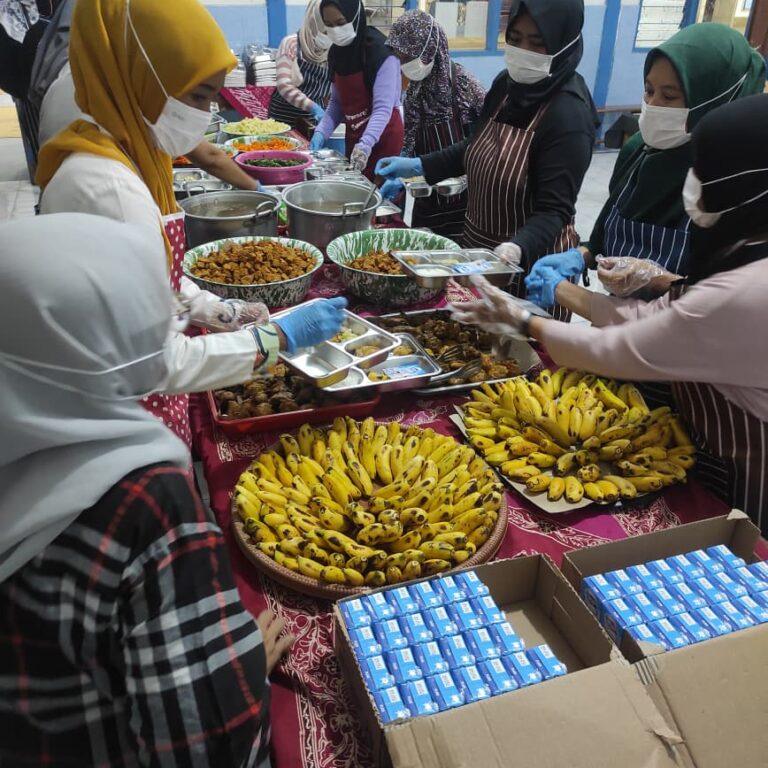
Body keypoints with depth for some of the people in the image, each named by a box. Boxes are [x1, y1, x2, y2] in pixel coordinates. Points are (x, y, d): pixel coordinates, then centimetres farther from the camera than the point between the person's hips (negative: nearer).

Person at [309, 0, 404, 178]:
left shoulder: (381, 52, -18)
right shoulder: (336, 53, 3)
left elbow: (383, 108, -24)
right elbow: (337, 102, 8)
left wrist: (365, 145, -37)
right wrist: (321, 132, -8)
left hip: (382, 135, -6)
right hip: (353, 135, 7)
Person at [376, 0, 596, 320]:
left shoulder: (568, 116, -22)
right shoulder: (506, 85, -1)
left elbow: (554, 210, -26)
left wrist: (514, 250, -44)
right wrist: (418, 165, 7)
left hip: (530, 261, -7)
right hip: (478, 244, 7)